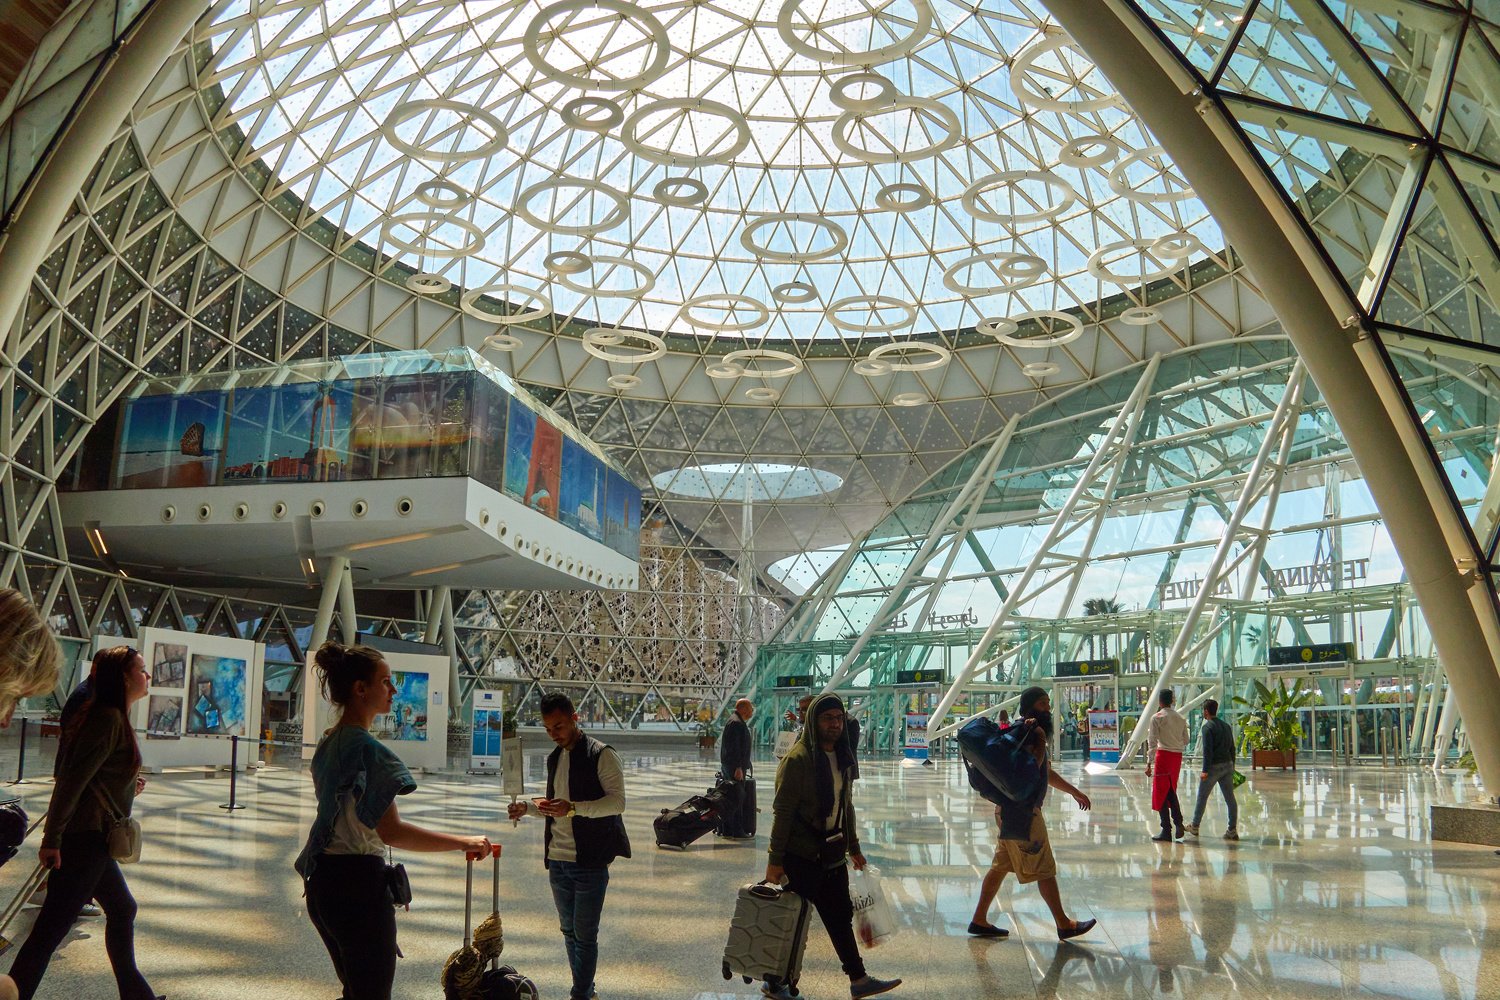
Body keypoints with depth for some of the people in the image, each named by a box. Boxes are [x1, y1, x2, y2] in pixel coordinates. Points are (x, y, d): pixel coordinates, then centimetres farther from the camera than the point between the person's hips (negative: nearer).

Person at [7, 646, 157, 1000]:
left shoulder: (115, 718, 14)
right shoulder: (109, 718, -17)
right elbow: (73, 780, -22)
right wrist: (53, 838, -22)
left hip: (95, 840, 11)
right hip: (86, 838, -11)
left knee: (122, 909, 18)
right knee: (51, 929, -5)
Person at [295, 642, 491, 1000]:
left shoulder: (328, 743, 11)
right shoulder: (366, 748, -19)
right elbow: (391, 831, -25)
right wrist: (465, 843, -20)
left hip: (322, 880, 10)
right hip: (358, 882, -10)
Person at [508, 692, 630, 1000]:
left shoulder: (602, 754, -11)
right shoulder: (555, 758, 13)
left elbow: (617, 801, -18)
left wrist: (573, 808, -30)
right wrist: (527, 808, 3)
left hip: (590, 861, -7)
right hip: (558, 860, 7)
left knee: (584, 935, -2)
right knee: (569, 931, 15)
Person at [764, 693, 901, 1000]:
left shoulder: (843, 758, 8)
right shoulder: (798, 759, -17)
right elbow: (783, 811, -17)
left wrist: (853, 847, 20)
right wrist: (775, 859, -17)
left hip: (832, 853, 7)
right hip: (802, 856, -7)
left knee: (840, 916, 14)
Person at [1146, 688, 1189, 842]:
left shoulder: (1157, 718, -8)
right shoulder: (1180, 718, 8)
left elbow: (1152, 742, -12)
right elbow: (1186, 740, 12)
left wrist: (1149, 763, -11)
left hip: (1163, 755, -5)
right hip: (1177, 756, 5)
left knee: (1161, 794, 2)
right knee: (1171, 791, 19)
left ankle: (1166, 831, 2)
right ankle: (1178, 823, 7)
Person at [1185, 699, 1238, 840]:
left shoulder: (1207, 727, -12)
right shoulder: (1226, 726, 11)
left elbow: (1207, 750, -17)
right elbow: (1232, 748, 14)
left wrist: (1205, 770, -17)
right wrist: (1232, 766, 20)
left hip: (1214, 766, -6)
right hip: (1228, 765, 6)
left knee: (1202, 797, 7)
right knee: (1230, 798, 4)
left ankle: (1195, 826, 18)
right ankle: (1232, 830, 1)